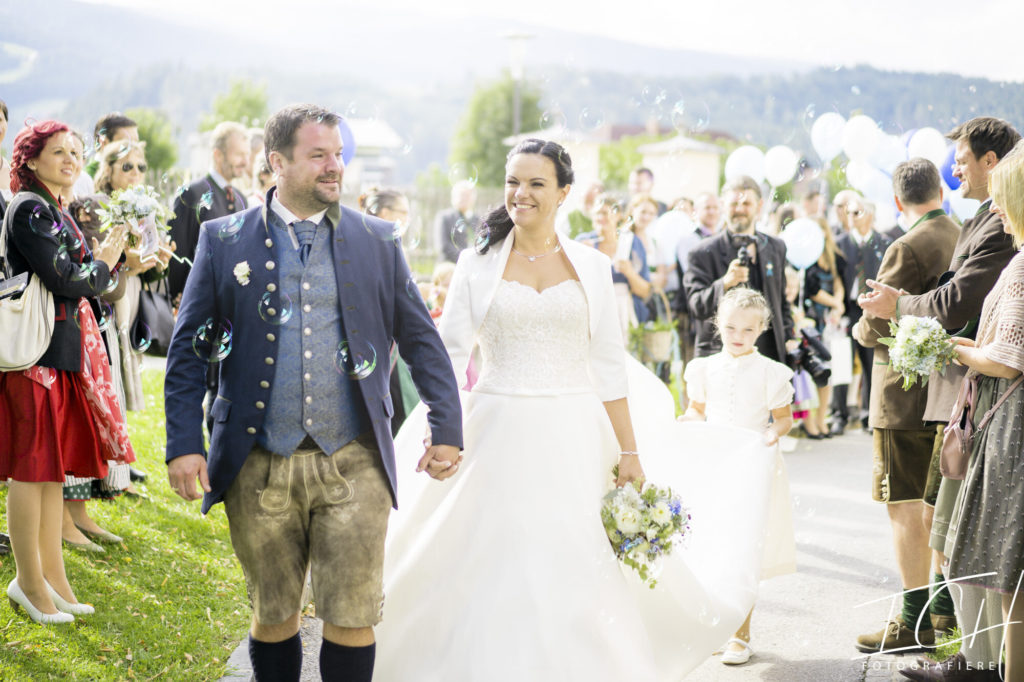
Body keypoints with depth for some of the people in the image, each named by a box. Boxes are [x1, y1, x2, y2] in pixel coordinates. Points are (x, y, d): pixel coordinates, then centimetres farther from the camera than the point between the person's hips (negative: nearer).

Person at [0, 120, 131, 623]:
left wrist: (113, 256, 1)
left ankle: (52, 574, 20)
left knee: (53, 466, 13)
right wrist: (104, 264, -2)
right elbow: (65, 281, -17)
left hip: (65, 349, 10)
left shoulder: (55, 211, 17)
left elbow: (83, 275, 14)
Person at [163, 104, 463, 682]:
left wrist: (447, 429, 2)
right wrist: (184, 444, -6)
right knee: (273, 616, 12)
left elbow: (422, 341, 8)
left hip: (354, 465, 0)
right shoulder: (224, 239, 3)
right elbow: (188, 348, 2)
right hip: (259, 469, 0)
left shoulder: (377, 240, 5)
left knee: (353, 618, 2)